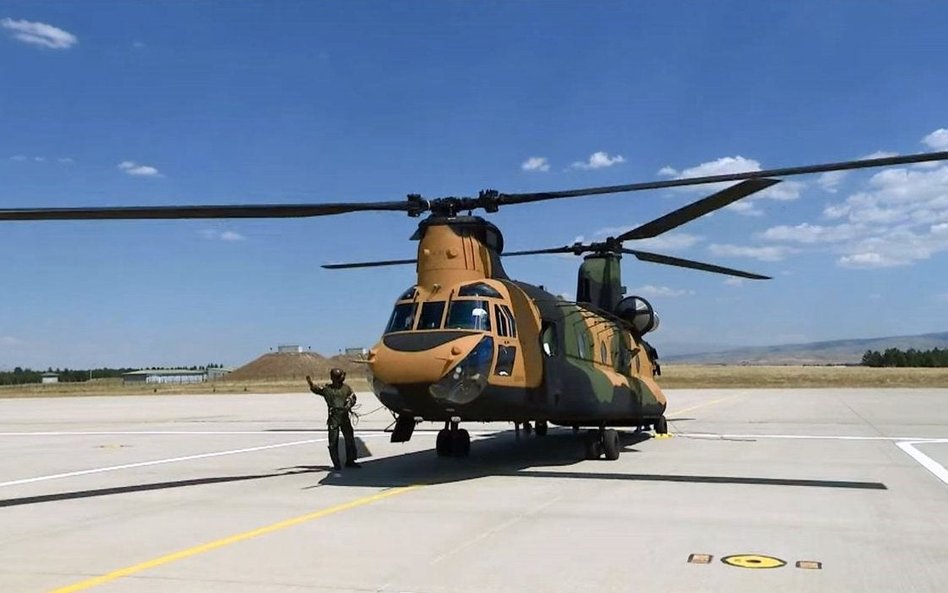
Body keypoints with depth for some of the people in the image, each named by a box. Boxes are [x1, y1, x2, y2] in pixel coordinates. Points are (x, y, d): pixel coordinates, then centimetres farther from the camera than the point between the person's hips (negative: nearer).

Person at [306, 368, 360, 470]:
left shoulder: (346, 388, 7)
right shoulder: (326, 389, 2)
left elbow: (353, 397, 17)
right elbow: (316, 389, -8)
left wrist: (349, 403, -4)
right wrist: (311, 383, -29)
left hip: (344, 416, 2)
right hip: (333, 417, -2)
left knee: (350, 439, 8)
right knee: (333, 441, -3)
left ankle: (350, 461, 22)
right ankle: (336, 464, 6)